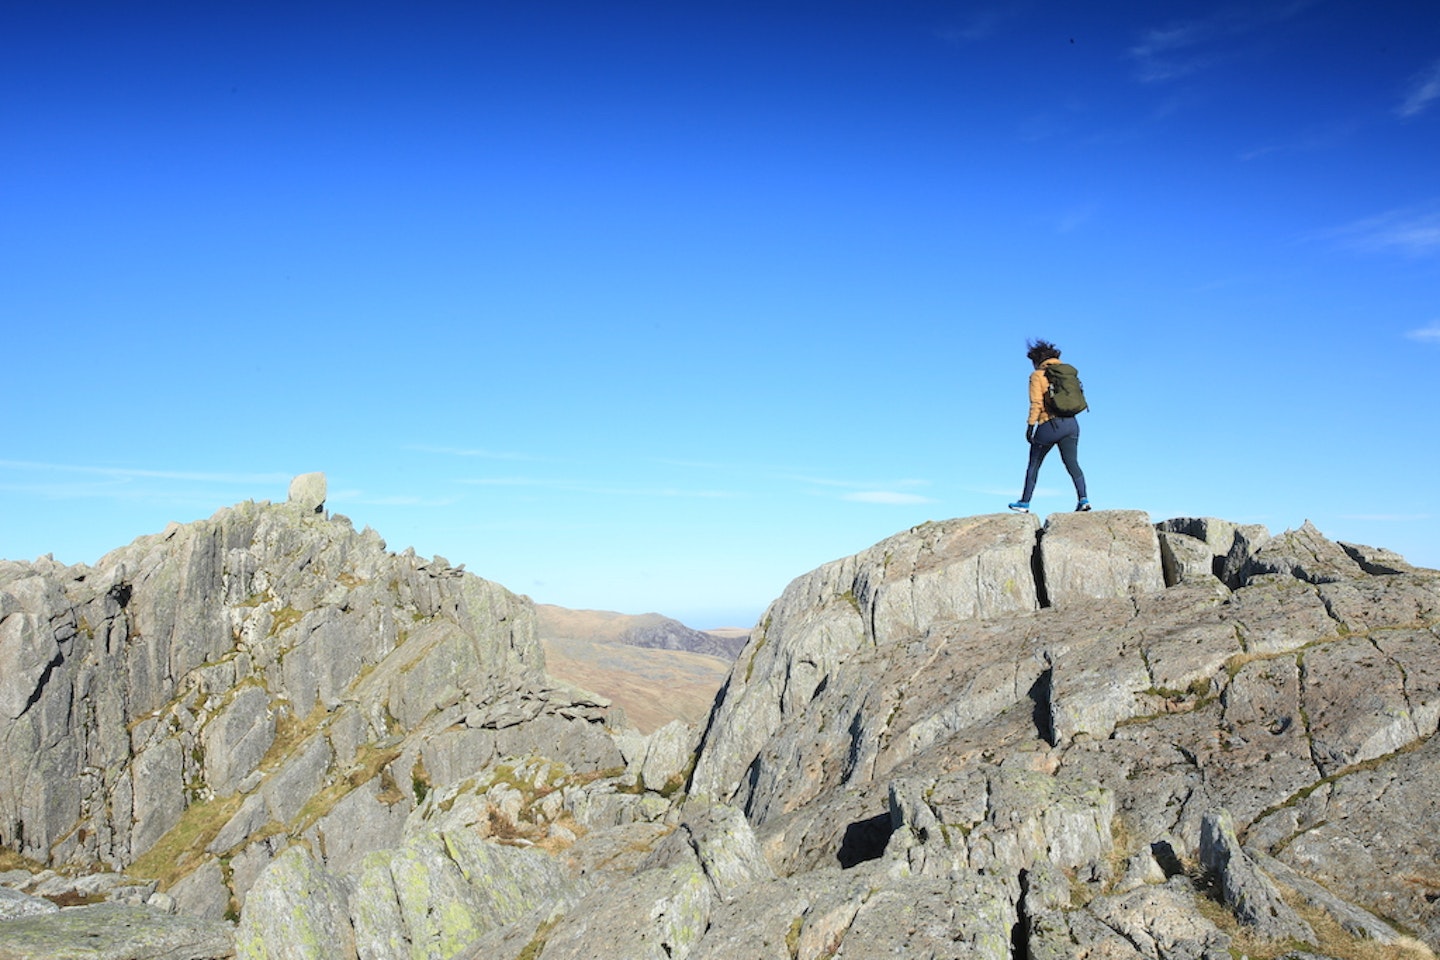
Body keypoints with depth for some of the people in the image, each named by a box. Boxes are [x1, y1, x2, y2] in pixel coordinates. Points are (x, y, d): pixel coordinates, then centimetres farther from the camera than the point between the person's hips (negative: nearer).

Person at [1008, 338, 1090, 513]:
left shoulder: (1037, 375, -1)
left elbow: (1037, 403, -10)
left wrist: (1030, 426, -10)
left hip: (1049, 425, -5)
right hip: (1071, 423, 5)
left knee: (1033, 464, 9)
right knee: (1072, 463, 1)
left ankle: (1024, 503, 15)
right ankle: (1083, 499, -16)